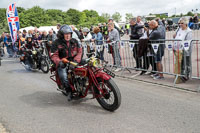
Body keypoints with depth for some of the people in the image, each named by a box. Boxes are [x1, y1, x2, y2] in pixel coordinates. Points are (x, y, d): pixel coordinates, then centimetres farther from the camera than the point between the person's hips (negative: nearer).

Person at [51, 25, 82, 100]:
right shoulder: (56, 43, 0)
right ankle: (69, 91, -10)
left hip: (73, 62, 4)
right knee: (63, 77, -29)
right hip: (63, 63, -3)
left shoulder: (74, 41, 12)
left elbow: (79, 51, 11)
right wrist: (59, 62, -24)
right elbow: (53, 55, -5)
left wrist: (76, 60, -7)